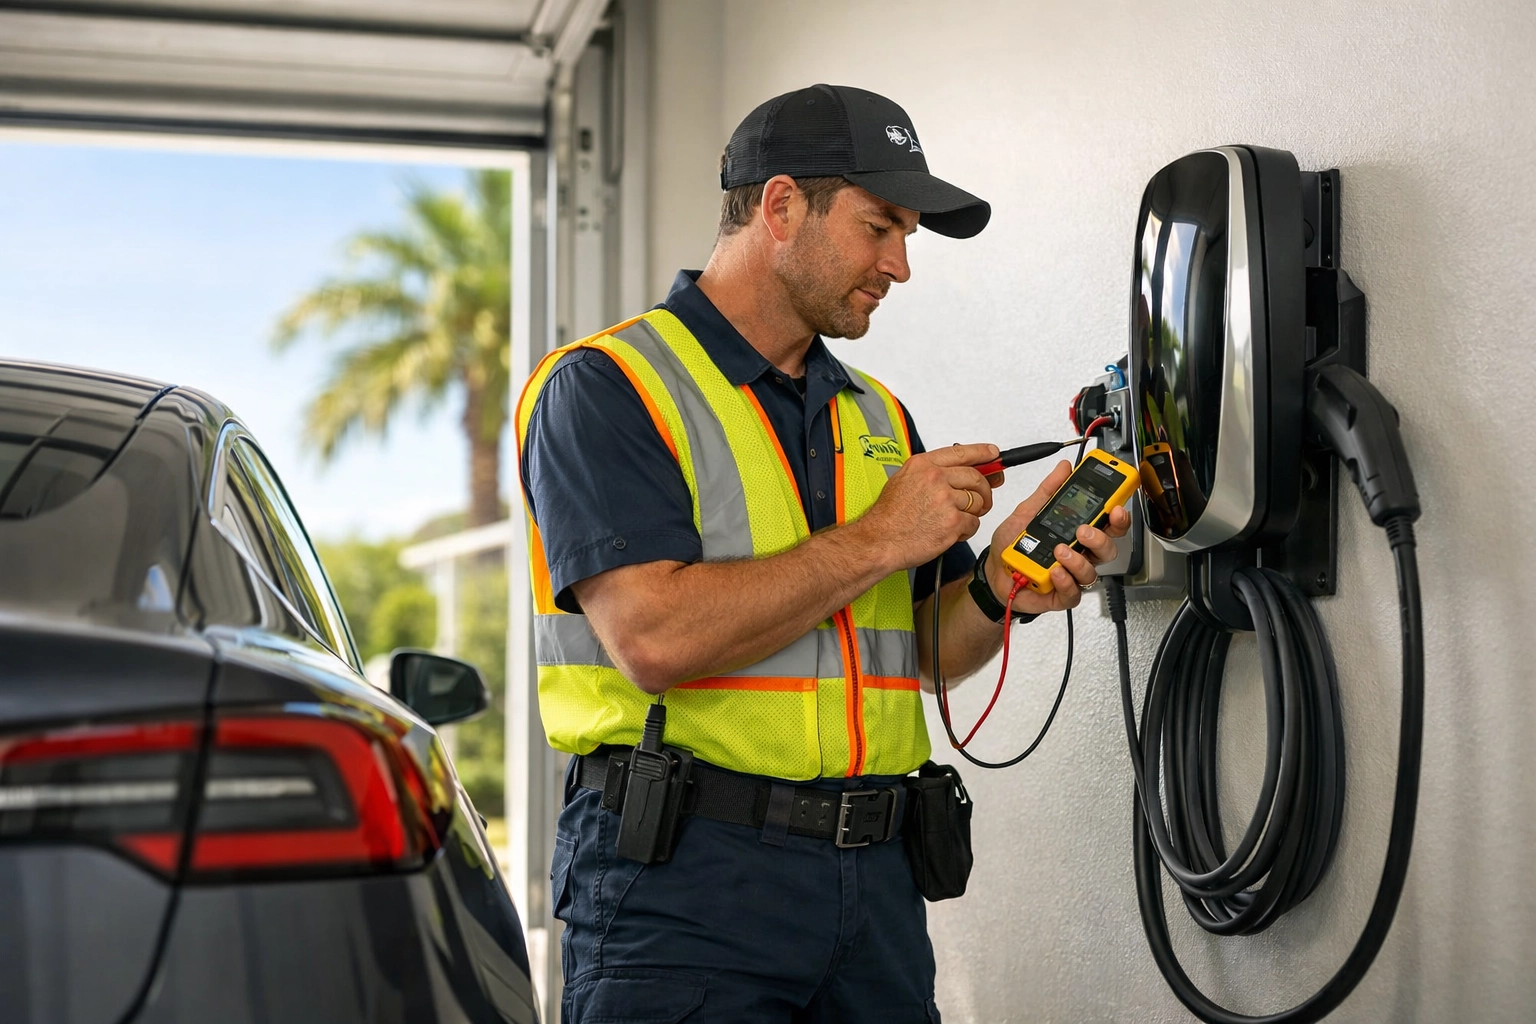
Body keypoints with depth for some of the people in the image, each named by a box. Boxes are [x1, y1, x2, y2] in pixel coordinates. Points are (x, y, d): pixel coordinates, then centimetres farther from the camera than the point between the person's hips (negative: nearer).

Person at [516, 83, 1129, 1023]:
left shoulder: (878, 416, 16)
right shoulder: (607, 385, -6)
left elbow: (925, 649, 16)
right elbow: (655, 637, -19)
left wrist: (997, 588, -5)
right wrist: (874, 540, -12)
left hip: (874, 875, 6)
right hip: (686, 881, -6)